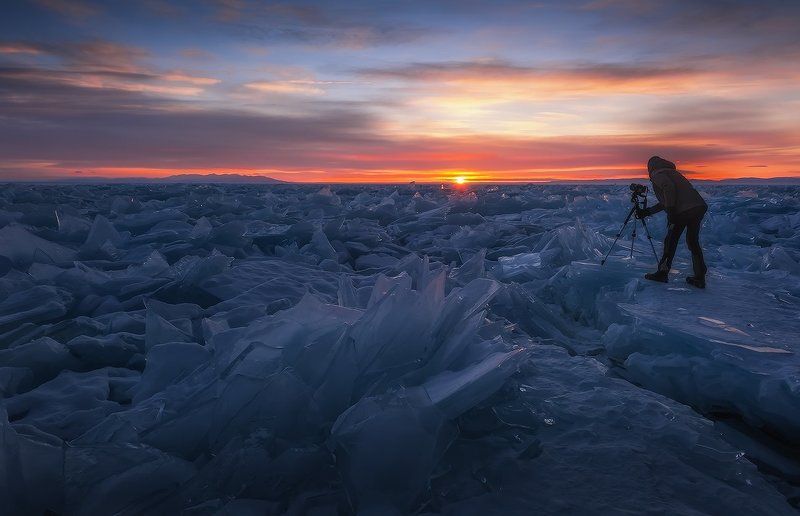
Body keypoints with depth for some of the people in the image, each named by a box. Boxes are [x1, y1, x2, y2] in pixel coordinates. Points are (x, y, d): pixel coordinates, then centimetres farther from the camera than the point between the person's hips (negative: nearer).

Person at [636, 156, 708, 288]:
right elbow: (665, 202, 32)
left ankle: (662, 273, 14)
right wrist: (648, 211, 34)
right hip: (699, 207, 8)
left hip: (683, 211, -8)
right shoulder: (671, 172, 29)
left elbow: (669, 188, -19)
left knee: (670, 241, 5)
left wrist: (670, 212, -19)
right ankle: (700, 278, 19)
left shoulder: (658, 174, 2)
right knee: (693, 242, 16)